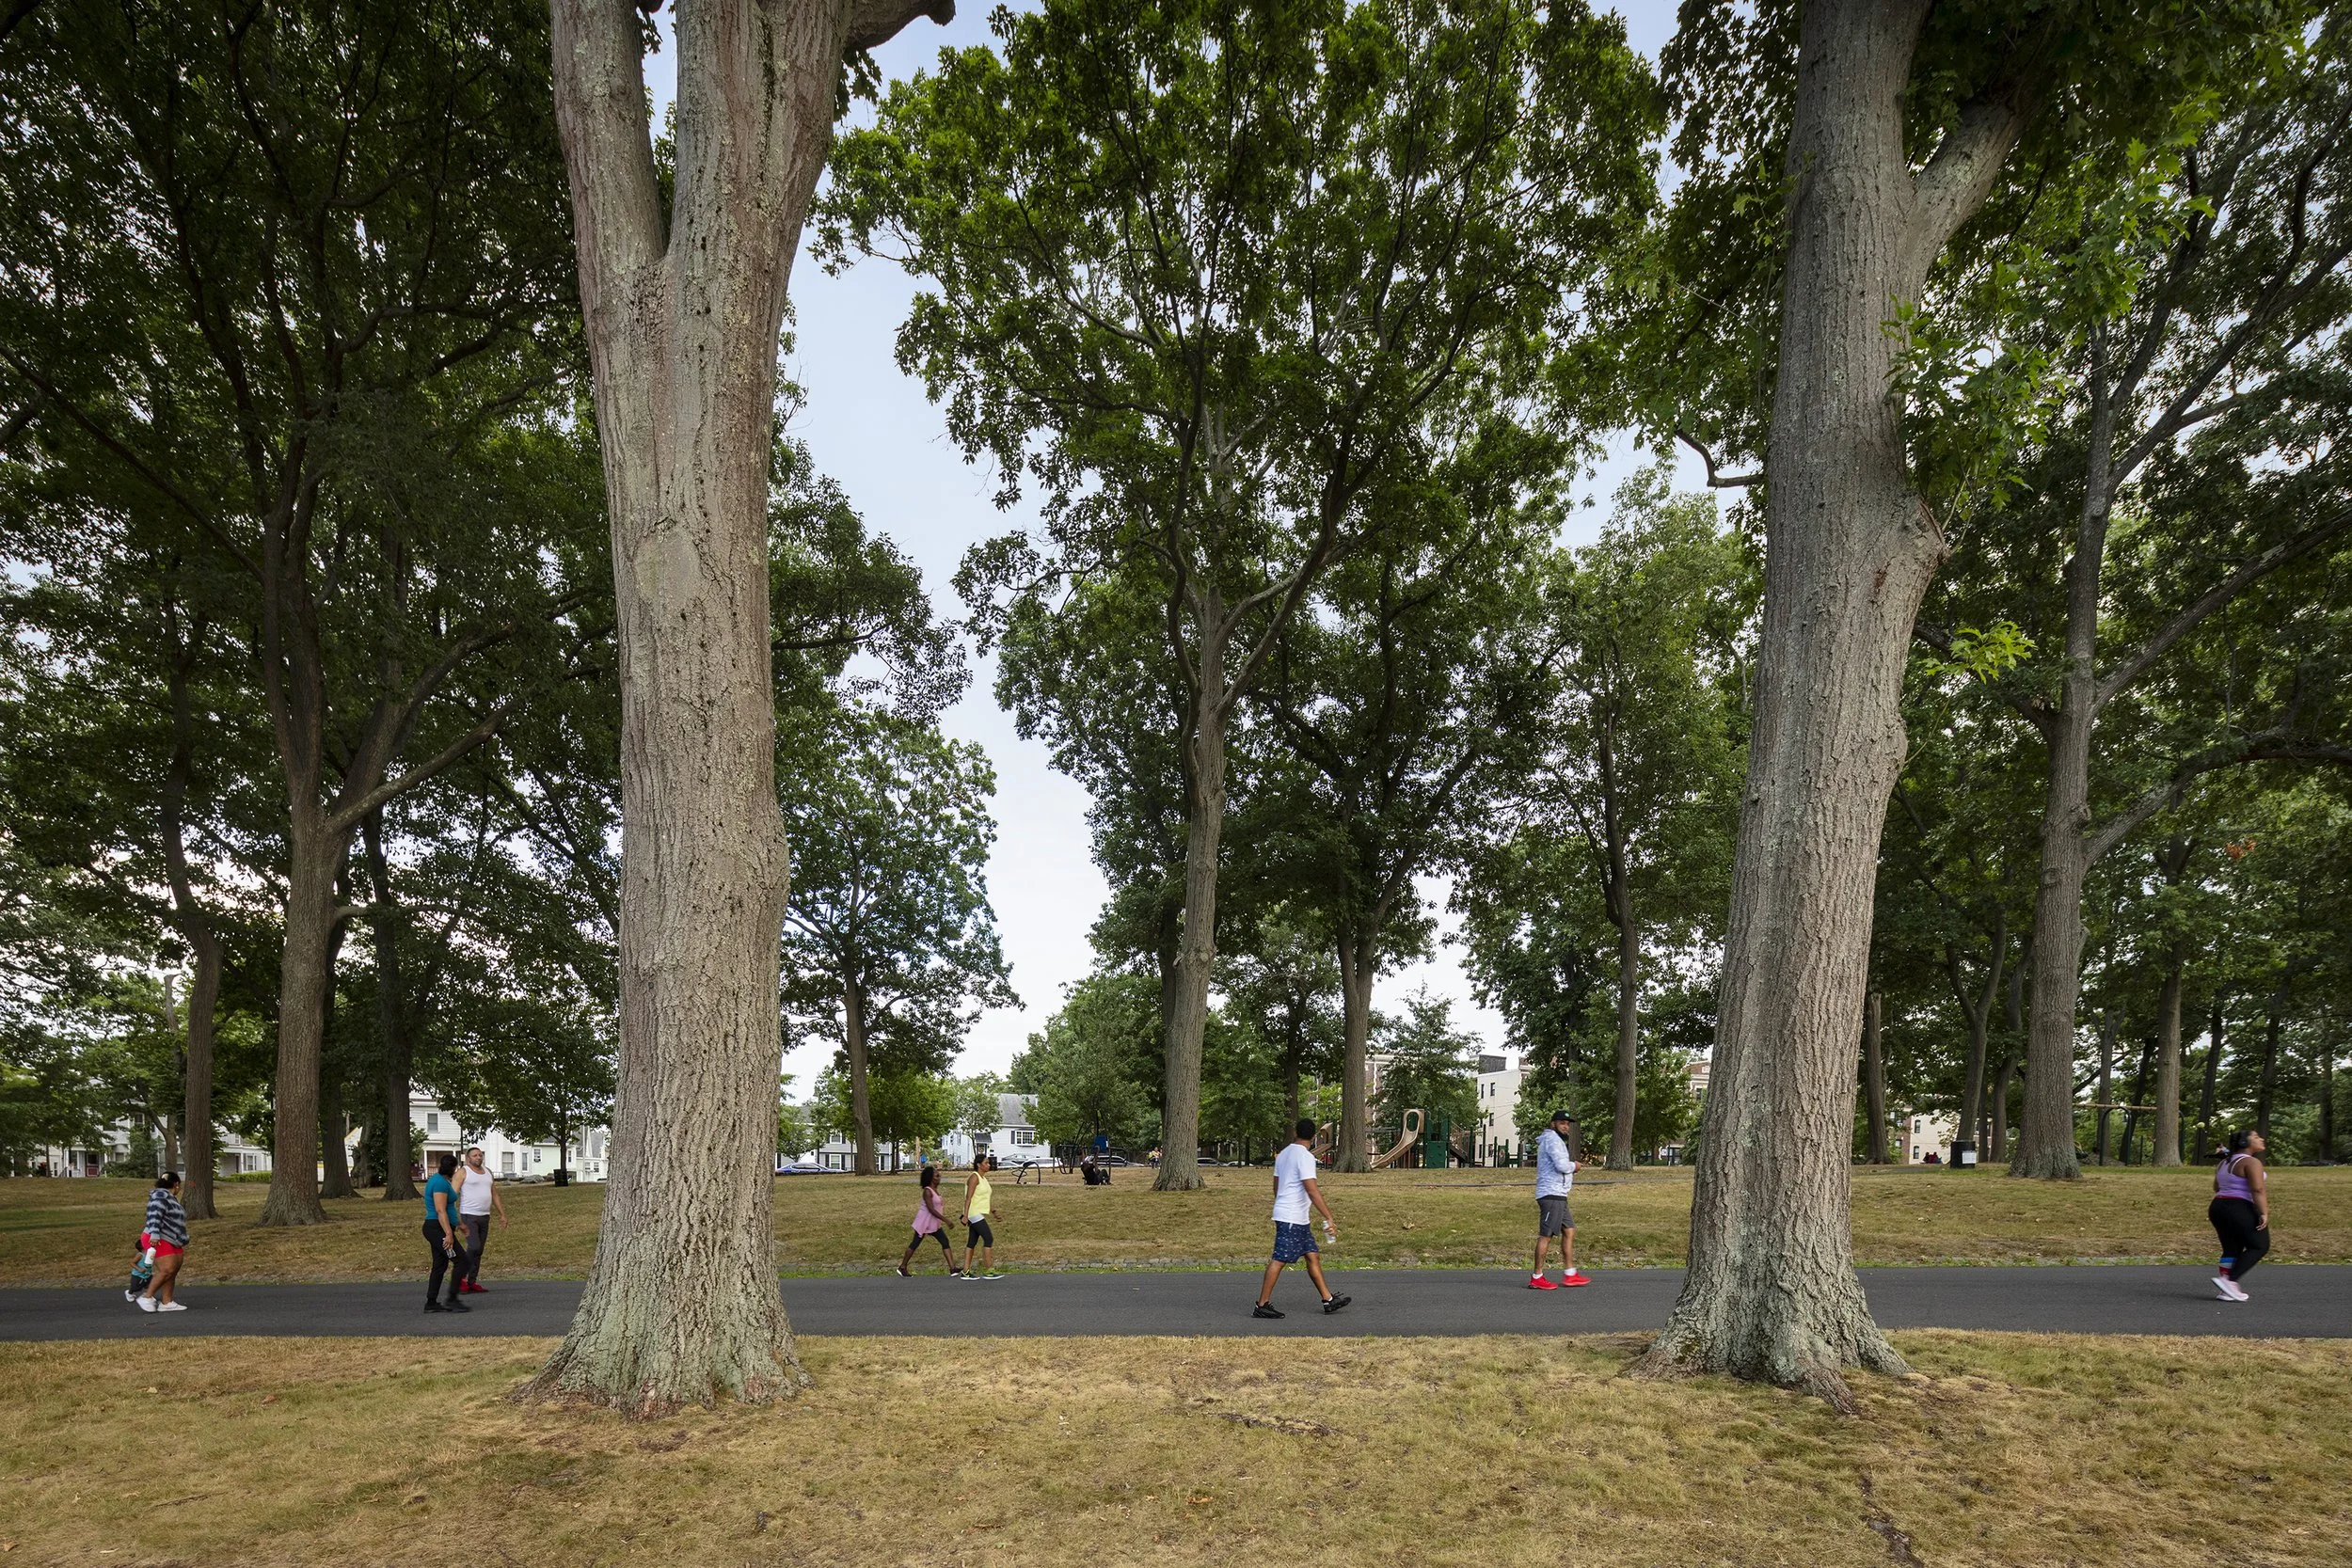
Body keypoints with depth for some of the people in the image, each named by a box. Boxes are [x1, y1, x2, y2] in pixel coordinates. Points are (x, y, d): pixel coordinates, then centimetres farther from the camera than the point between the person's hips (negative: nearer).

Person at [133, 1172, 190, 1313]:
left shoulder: (172, 1199, 21)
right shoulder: (161, 1196, -9)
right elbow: (155, 1215, -23)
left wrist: (183, 1243, 29)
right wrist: (154, 1235, -34)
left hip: (173, 1242, 10)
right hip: (158, 1240, -10)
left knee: (173, 1272, 2)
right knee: (167, 1270, -17)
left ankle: (166, 1303, 4)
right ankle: (147, 1297, -6)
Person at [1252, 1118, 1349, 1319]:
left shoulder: (1283, 1154, 13)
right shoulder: (1305, 1156, -15)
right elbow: (1312, 1191, -22)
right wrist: (1329, 1218, -22)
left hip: (1298, 1219, 9)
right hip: (1292, 1218, -9)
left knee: (1313, 1256, 11)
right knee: (1280, 1260, -6)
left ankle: (1329, 1300, 14)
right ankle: (1262, 1305, -2)